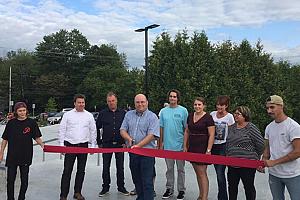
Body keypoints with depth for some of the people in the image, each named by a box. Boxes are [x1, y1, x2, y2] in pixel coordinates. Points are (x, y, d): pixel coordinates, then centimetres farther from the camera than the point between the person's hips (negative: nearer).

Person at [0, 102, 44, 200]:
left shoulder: (31, 122, -4)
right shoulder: (11, 123, 0)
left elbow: (37, 137, -1)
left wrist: (42, 145, -19)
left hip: (25, 156, -1)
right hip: (12, 156, 1)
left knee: (24, 180, 10)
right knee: (10, 180, 7)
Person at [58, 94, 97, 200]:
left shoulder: (89, 116, 6)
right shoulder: (68, 114, 1)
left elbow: (93, 131, 10)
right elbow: (62, 130, 2)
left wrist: (93, 145, 6)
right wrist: (61, 144, -3)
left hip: (83, 145, 2)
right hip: (70, 145, -2)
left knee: (81, 170, 10)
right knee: (67, 170, -2)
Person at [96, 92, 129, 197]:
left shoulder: (123, 113, 3)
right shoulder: (103, 113, 2)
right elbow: (97, 128, 7)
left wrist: (125, 141, 1)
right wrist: (99, 142, 3)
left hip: (120, 144, 0)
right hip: (106, 144, 0)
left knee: (120, 167, 8)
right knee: (106, 167, 7)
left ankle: (121, 187, 22)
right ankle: (105, 187, 20)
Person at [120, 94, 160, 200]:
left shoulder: (152, 117, -5)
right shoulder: (129, 114, 10)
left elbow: (152, 135, -15)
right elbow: (123, 130, 8)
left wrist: (138, 145, -21)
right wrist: (129, 138, -12)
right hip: (132, 152, 5)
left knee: (147, 181, -3)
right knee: (136, 179, 17)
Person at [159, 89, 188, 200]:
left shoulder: (183, 110, -3)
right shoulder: (163, 111, 6)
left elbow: (186, 128, -2)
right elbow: (161, 128, 9)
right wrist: (160, 144, 8)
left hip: (180, 145, -3)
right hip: (167, 145, 3)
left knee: (180, 169, 8)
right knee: (169, 169, 13)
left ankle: (181, 190, 20)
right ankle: (169, 189, 26)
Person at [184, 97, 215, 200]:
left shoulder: (208, 117, -9)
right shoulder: (190, 116, 9)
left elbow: (211, 135, -12)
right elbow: (187, 131, 16)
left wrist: (208, 150, -16)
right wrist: (185, 146, 12)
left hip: (203, 148, -6)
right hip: (192, 148, 6)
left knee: (202, 173, -5)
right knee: (197, 173, 13)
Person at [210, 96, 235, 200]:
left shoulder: (229, 117, -6)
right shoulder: (212, 114, 5)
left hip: (223, 147, -5)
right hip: (213, 146, 5)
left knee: (220, 173, -8)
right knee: (218, 173, 11)